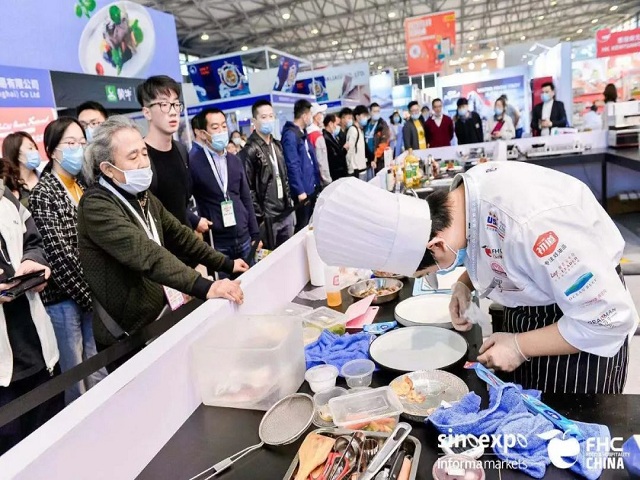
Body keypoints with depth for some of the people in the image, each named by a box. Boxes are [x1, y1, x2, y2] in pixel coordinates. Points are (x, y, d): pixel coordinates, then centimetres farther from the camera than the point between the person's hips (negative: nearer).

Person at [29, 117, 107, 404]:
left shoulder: (85, 188, 11)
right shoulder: (43, 194, -8)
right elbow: (59, 253, -15)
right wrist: (91, 295, -13)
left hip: (92, 292, 6)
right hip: (63, 295, -5)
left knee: (100, 371, 12)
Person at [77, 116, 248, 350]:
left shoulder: (142, 196, 7)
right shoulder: (97, 206, -20)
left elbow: (178, 235, 10)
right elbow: (146, 254, -32)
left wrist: (225, 264, 4)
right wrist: (205, 287, -40)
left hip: (164, 318, 7)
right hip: (130, 335, -7)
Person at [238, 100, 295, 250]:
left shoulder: (277, 145, 13)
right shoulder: (249, 151, -12)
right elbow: (247, 189, -15)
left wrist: (290, 203, 14)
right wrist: (259, 217, -16)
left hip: (286, 214, 7)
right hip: (268, 218, -7)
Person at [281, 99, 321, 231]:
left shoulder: (302, 133, 14)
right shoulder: (290, 135, -15)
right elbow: (293, 165, -20)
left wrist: (316, 182, 13)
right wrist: (300, 191, -20)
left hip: (311, 187, 9)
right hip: (302, 190, -9)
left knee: (310, 224, 17)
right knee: (302, 226, 1)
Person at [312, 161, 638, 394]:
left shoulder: (529, 225, -41)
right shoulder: (464, 192, -17)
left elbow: (611, 318, -30)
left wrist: (520, 346, -21)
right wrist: (465, 283, -11)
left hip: (581, 326, -7)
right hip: (527, 307, 7)